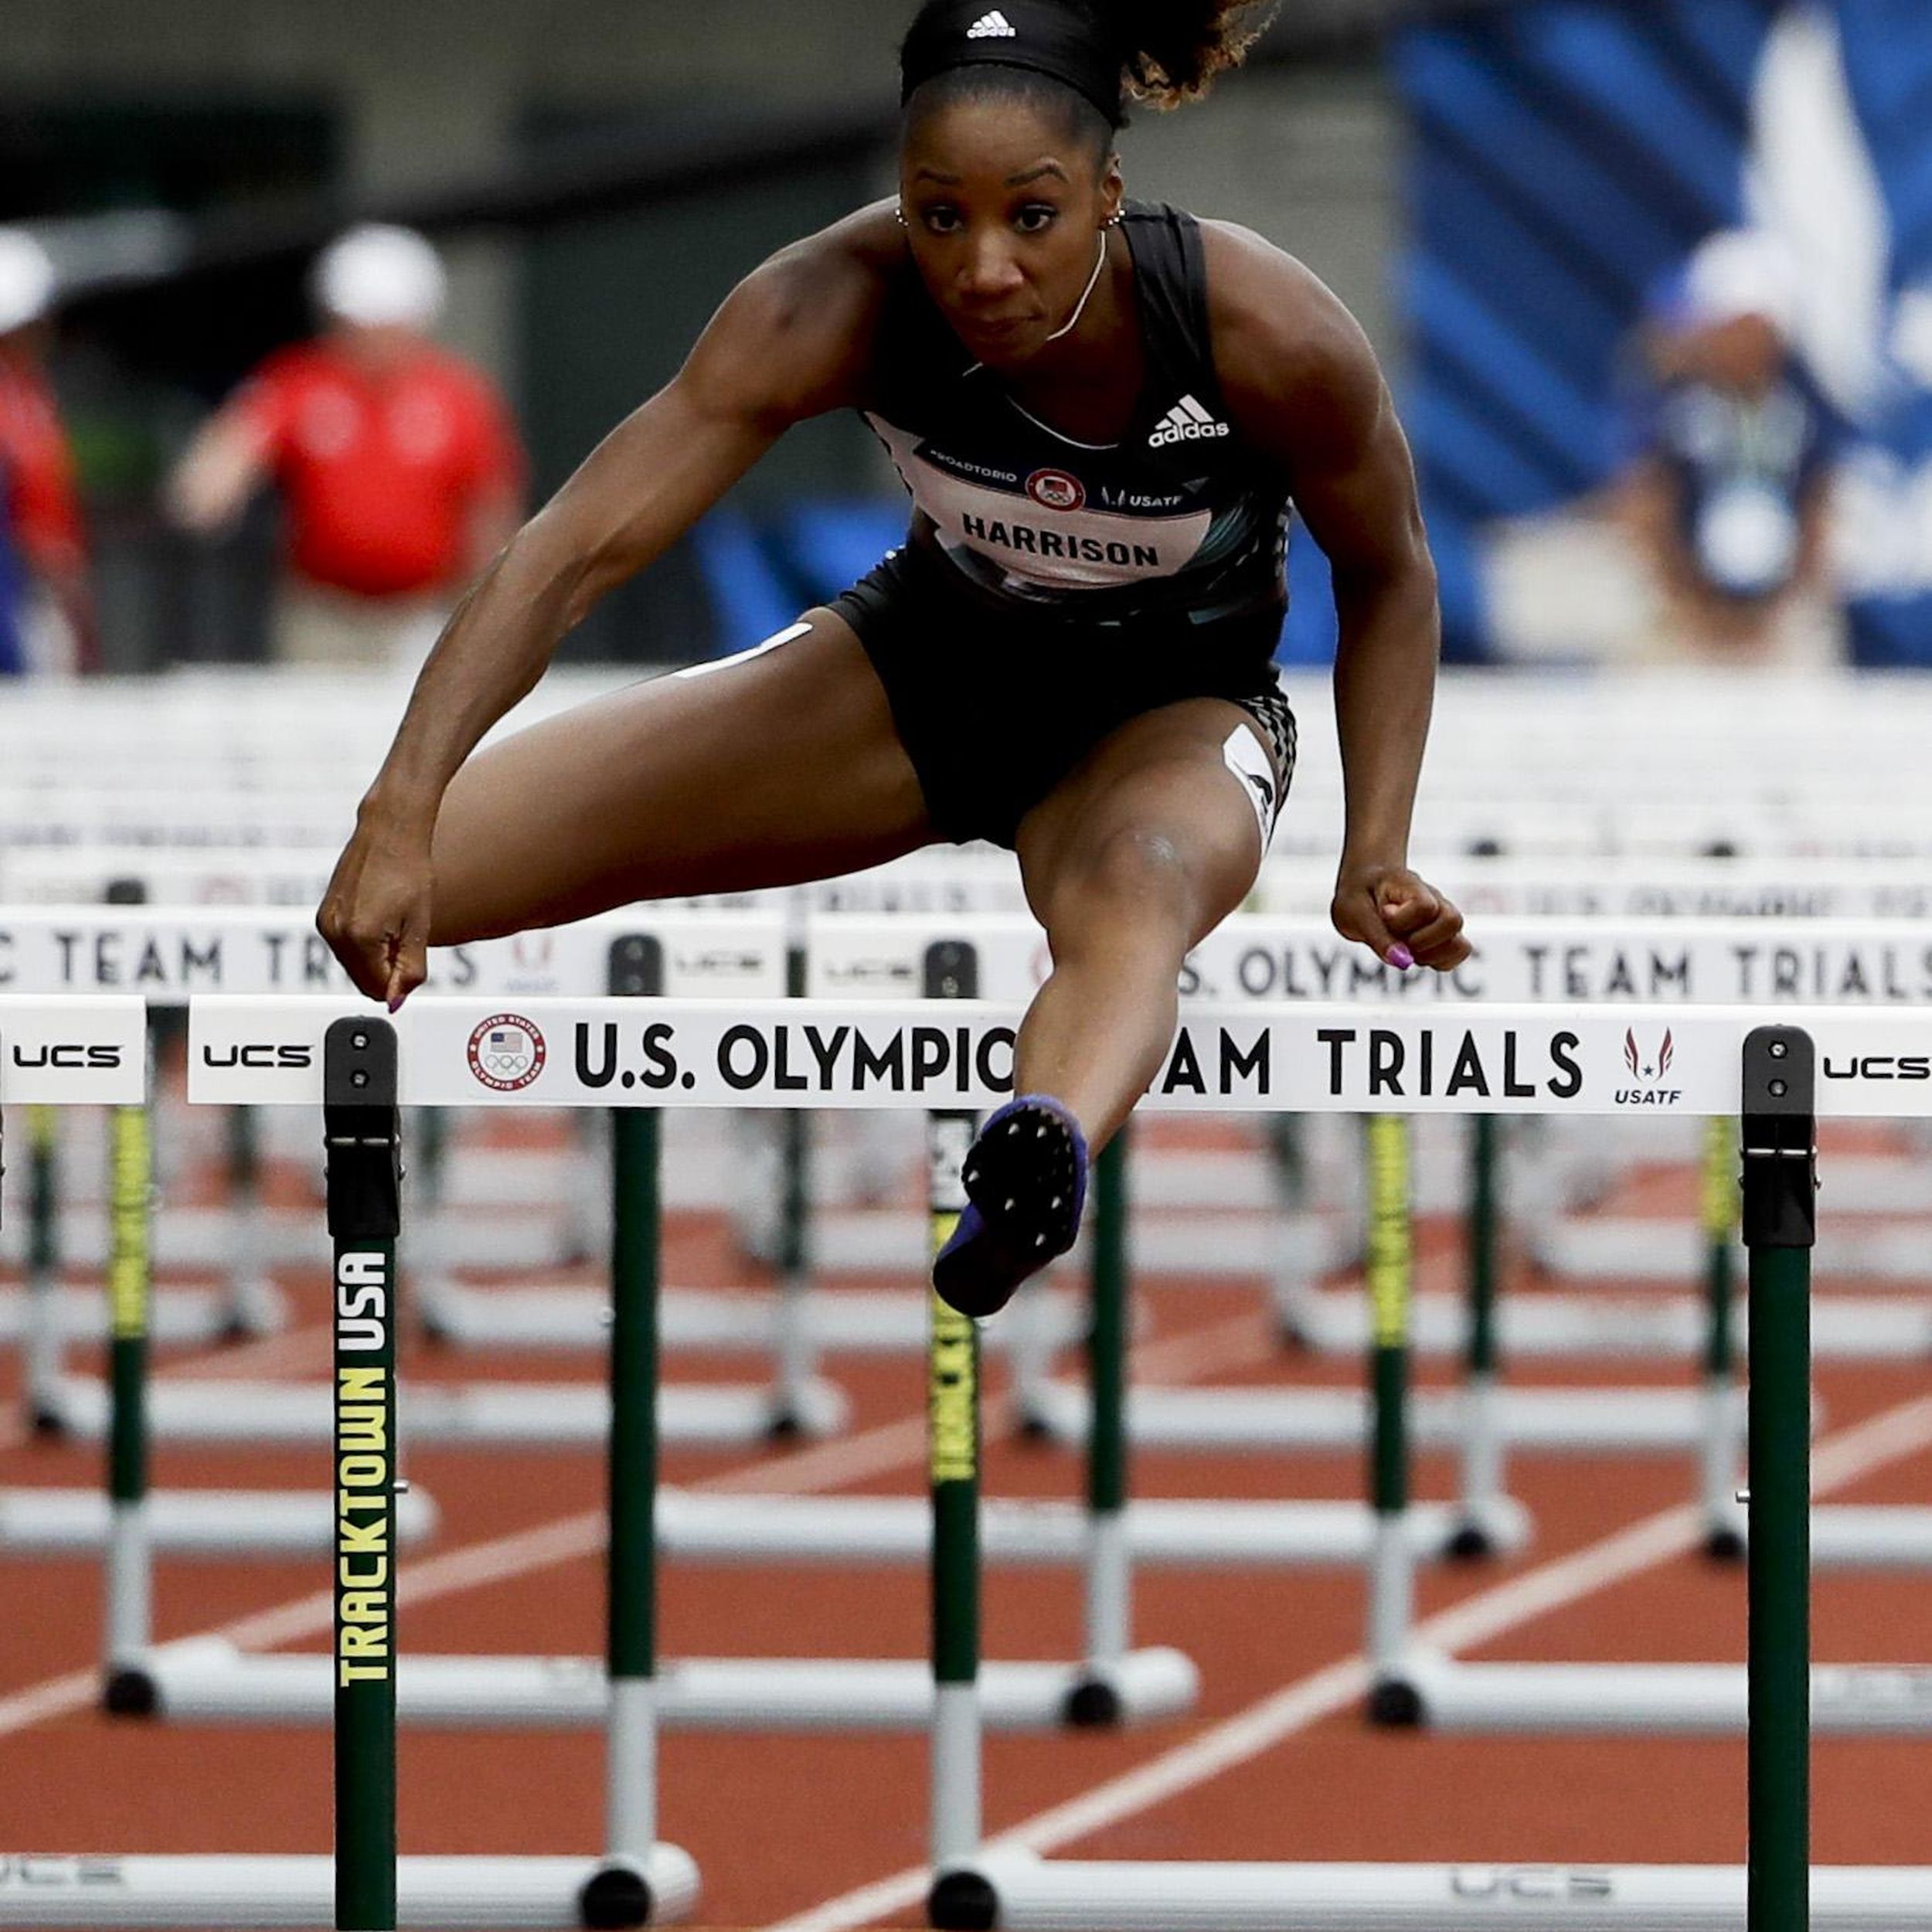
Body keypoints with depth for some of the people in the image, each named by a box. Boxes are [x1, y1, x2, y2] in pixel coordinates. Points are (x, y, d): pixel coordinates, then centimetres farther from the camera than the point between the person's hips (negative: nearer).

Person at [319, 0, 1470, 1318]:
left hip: (1173, 708, -3)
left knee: (1137, 885, -44)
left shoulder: (1271, 341, -30)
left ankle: (1042, 1160, -76)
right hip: (931, 657, 3)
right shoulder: (842, 304, -29)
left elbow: (1388, 579, -9)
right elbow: (582, 546, -34)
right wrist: (402, 815, -45)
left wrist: (1377, 859, -20)